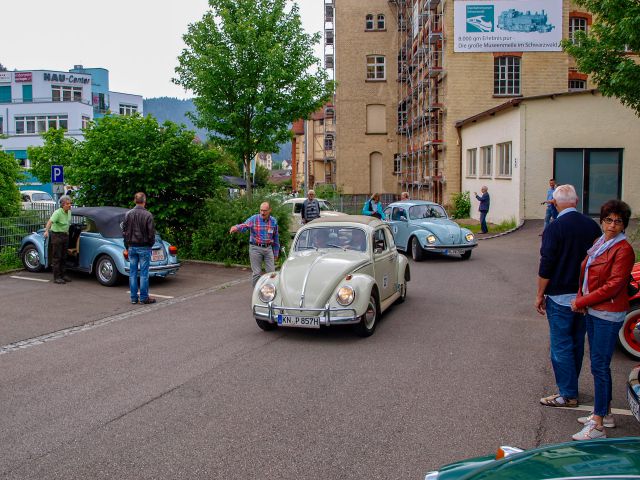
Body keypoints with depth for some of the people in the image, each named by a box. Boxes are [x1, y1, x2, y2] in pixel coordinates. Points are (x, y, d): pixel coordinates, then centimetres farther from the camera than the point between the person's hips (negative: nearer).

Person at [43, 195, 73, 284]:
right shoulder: (57, 213, -20)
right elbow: (50, 221, -36)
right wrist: (46, 231, -51)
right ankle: (56, 277, -3)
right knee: (56, 257, -4)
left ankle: (62, 275, 22)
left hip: (65, 236, 8)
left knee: (63, 257, 13)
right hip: (57, 236, -8)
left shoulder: (69, 212, 4)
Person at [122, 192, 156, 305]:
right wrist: (151, 244, 7)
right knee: (144, 273, 1)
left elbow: (124, 231, 7)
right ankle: (144, 297, 5)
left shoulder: (128, 214, 3)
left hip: (132, 247, 4)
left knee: (133, 273, 8)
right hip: (144, 247, -4)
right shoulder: (147, 215, -11)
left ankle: (134, 297, 13)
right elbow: (151, 232, -10)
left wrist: (127, 246, 15)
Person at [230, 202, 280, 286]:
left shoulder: (274, 221, 3)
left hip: (268, 248, 3)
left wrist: (276, 253, 13)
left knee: (271, 272, 5)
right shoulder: (254, 219, -7)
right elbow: (244, 225, -26)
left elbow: (276, 238, 12)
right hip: (255, 248, -3)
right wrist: (236, 227, -49)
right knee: (257, 273, 3)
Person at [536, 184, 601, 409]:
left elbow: (546, 266, -15)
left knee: (561, 346, 1)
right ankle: (570, 385, 28)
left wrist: (540, 295, -5)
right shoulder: (592, 225, 3)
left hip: (561, 296, -6)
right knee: (577, 343, 16)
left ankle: (568, 394, 5)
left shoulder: (555, 228, -15)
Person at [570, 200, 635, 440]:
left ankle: (597, 426, 0)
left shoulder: (623, 250, -14)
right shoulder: (599, 244, 12)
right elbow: (586, 275, 16)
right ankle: (605, 413, 29)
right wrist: (581, 299, -1)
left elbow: (613, 286, -19)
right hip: (593, 311, 9)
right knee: (599, 364, 16)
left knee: (600, 366, -6)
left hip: (608, 314, -9)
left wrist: (582, 301, -14)